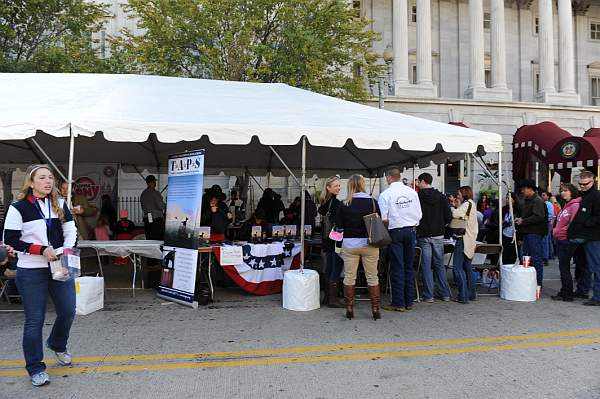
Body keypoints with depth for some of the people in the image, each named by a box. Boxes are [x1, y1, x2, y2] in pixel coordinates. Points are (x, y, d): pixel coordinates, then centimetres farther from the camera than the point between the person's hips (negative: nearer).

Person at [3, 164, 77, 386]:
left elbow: (71, 231, 8)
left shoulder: (60, 205, 7)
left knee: (68, 312, 9)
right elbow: (10, 240, -7)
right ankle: (35, 368, 17)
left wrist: (67, 249, -12)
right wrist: (41, 250, -16)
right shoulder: (19, 208, -6)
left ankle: (57, 345, 39)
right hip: (31, 272, -4)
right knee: (34, 320, 2)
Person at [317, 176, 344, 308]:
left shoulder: (324, 203, 10)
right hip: (336, 240, -9)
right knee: (336, 269, -4)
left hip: (327, 239, 9)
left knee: (329, 268, 14)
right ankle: (333, 299, -1)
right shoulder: (336, 203, -16)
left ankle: (328, 296, 22)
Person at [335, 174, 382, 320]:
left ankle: (349, 309, 16)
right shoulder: (373, 202, -6)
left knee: (349, 277, 10)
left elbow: (339, 226, -1)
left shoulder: (344, 205, -8)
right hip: (369, 244, 1)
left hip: (349, 245, -1)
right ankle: (375, 309, 15)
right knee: (372, 277, 11)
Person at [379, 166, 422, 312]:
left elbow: (383, 219, -12)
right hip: (411, 230, 4)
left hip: (396, 232, -4)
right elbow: (419, 215, 3)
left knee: (397, 268, 2)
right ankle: (409, 301, 17)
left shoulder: (385, 194, -10)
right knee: (409, 266, 11)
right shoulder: (412, 192, 2)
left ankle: (398, 303, 7)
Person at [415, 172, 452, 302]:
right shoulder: (442, 197, 2)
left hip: (423, 236, -3)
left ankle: (428, 295, 7)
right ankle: (445, 294, 15)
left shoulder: (417, 197, -9)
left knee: (426, 266, 3)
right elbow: (449, 217, 0)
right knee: (440, 265, 13)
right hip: (438, 235, 3)